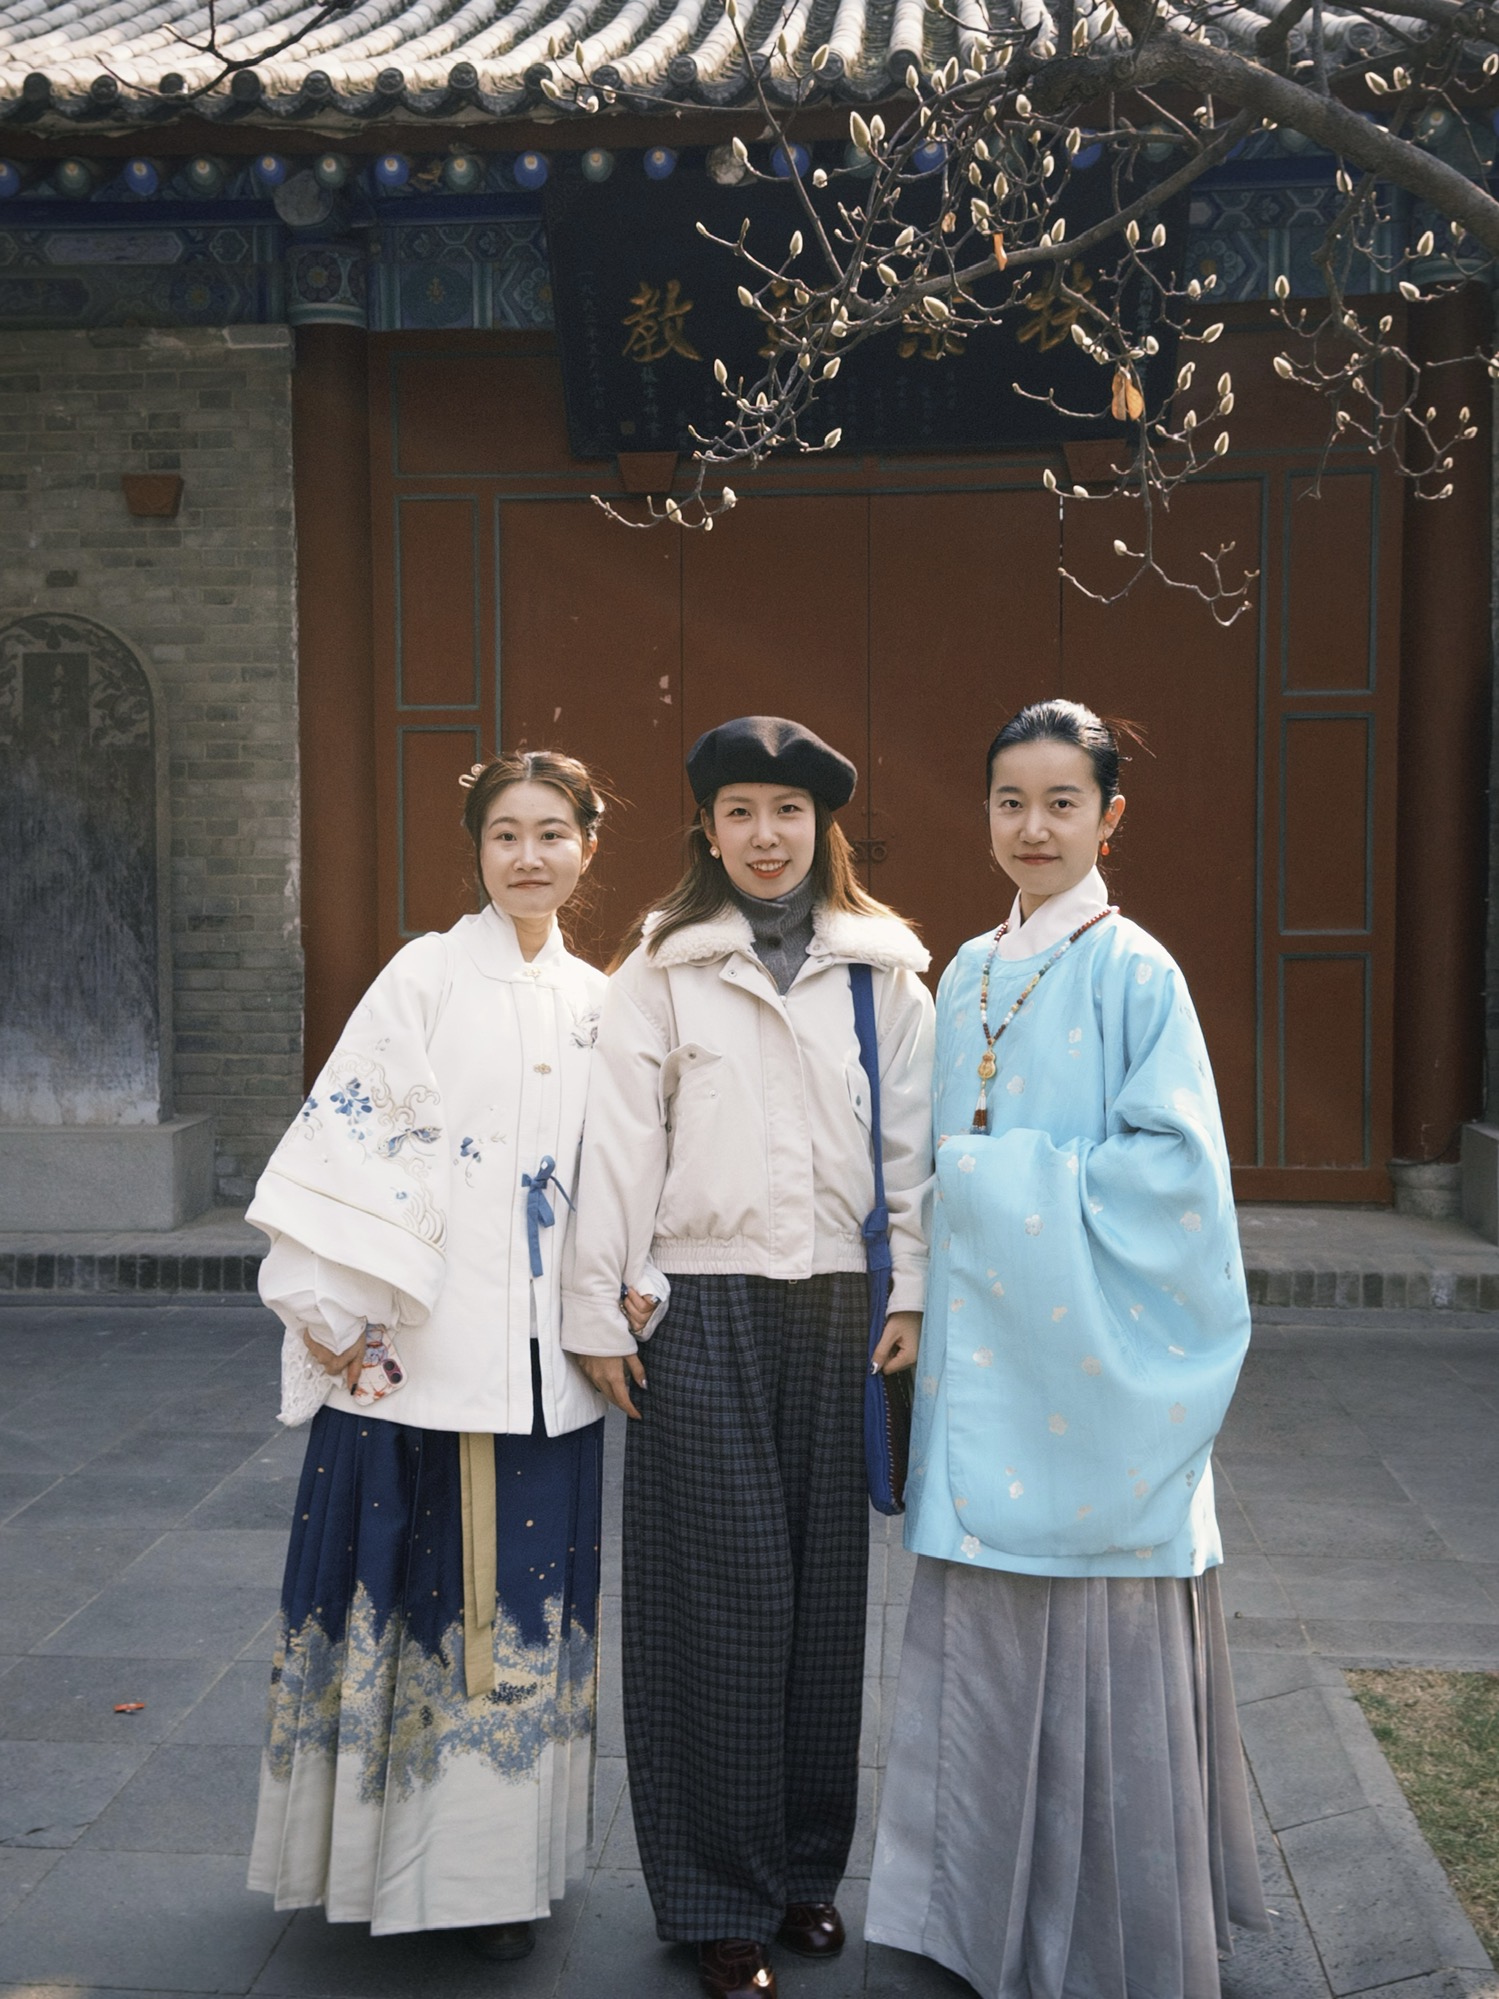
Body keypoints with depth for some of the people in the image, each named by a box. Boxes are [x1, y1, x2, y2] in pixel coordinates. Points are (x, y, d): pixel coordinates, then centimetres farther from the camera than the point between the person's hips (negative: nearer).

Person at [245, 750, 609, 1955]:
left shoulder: (599, 1004, 10)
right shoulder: (428, 977, -4)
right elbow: (349, 1137, -9)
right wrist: (331, 1309, -13)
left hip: (544, 1363, 4)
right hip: (418, 1351, -4)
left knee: (523, 1598, 10)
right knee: (411, 1589, 3)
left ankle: (499, 1865, 25)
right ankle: (388, 1856, 22)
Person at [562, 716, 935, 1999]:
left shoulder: (883, 971, 7)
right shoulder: (663, 967, 1)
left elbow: (914, 1139, 7)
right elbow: (622, 1139, -1)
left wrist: (912, 1292, 3)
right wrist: (599, 1308, -3)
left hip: (836, 1306, 3)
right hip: (704, 1307, -2)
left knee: (826, 1583, 8)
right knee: (725, 1591, 0)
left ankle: (809, 1867, 25)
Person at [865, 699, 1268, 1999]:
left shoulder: (1134, 972, -7)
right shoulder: (968, 975, 11)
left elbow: (1173, 1159, -13)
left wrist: (1026, 1186, -14)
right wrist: (965, 1193, 1)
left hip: (1094, 1350, -5)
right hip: (988, 1349, 6)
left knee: (1097, 1633, 3)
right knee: (986, 1629, 12)